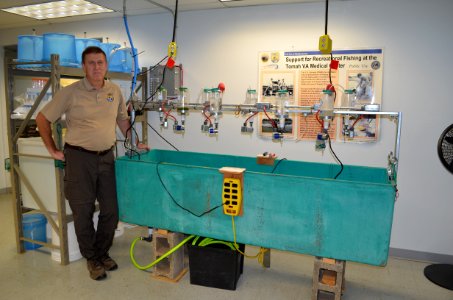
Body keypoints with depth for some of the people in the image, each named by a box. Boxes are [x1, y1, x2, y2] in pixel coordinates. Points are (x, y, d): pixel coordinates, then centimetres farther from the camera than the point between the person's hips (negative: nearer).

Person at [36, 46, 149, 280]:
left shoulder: (115, 91, 6)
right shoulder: (70, 92, -6)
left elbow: (122, 118, 21)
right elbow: (42, 119, 1)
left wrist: (135, 143, 19)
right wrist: (53, 150, 0)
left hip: (106, 157, 4)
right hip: (79, 158, -3)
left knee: (111, 210, 8)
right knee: (83, 212, 5)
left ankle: (103, 253, 30)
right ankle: (91, 259, 25)